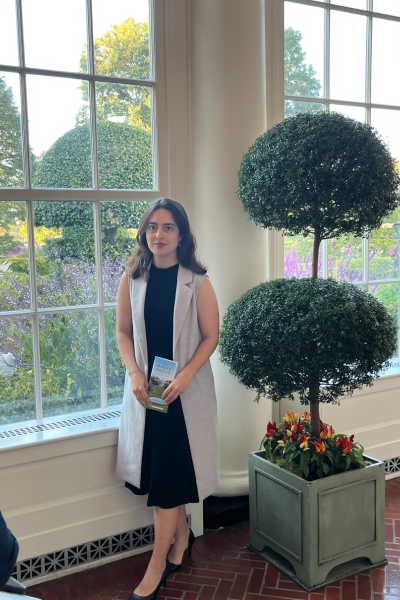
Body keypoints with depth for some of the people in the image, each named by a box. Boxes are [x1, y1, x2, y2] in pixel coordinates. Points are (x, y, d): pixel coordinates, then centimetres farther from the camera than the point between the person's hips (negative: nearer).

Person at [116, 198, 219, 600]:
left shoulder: (197, 283, -9)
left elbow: (210, 337, -6)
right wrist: (134, 373, -9)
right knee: (157, 469, 12)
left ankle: (157, 566, 13)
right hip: (144, 388, 4)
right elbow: (124, 331, 5)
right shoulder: (132, 280, 0)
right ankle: (181, 535, 37)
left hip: (185, 390, -3)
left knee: (168, 473, -1)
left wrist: (184, 377, -18)